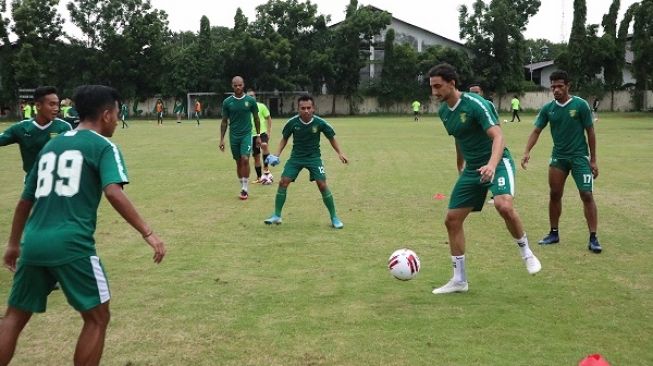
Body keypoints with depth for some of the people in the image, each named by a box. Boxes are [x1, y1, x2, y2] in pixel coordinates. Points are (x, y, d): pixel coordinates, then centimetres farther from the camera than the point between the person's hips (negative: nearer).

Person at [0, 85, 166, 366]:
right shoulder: (103, 146, 2)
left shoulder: (51, 145, 20)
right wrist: (148, 233, -16)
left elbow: (26, 200, 25)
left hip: (33, 243, 6)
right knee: (97, 318, 9)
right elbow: (113, 193, -16)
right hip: (71, 245, -6)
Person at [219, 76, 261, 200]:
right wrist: (222, 139, 2)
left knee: (245, 159, -17)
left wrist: (258, 136, 6)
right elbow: (224, 121, 5)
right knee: (238, 162, 7)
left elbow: (256, 118, 7)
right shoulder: (227, 102, -1)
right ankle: (243, 188, 19)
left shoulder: (250, 100, -3)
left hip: (247, 134, -2)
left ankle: (245, 188, -8)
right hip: (234, 135, 2)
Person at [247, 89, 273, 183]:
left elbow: (269, 118, 3)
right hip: (252, 135, 3)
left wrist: (269, 131, -6)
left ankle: (266, 167, -27)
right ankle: (259, 177, 19)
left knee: (264, 145, -35)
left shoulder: (261, 106, 0)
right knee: (256, 157, 7)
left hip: (262, 132, -3)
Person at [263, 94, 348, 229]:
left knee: (322, 185, -13)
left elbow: (331, 138, 1)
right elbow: (284, 139, 4)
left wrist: (340, 153, -7)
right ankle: (277, 216, 6)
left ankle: (334, 218, 1)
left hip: (314, 157, -2)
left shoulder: (320, 123, -17)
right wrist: (277, 155, -6)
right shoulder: (292, 122, -14)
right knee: (283, 182, -8)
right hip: (296, 157, 2)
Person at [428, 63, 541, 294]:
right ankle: (459, 280, 14)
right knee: (452, 220, 2)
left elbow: (497, 136, -28)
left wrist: (492, 165, -45)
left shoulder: (475, 104, -19)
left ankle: (526, 253, -8)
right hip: (472, 169, 8)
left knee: (504, 205, -34)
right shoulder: (443, 111, 5)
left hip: (497, 163, -8)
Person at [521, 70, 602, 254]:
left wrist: (593, 160, -5)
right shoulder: (548, 108, -1)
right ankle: (554, 233, 21)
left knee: (587, 195, -8)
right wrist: (527, 152, -16)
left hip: (579, 156, -4)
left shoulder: (580, 105, -11)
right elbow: (536, 131, 0)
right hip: (558, 156, 4)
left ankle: (593, 238, -3)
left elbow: (590, 132, -6)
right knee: (554, 195, 7)